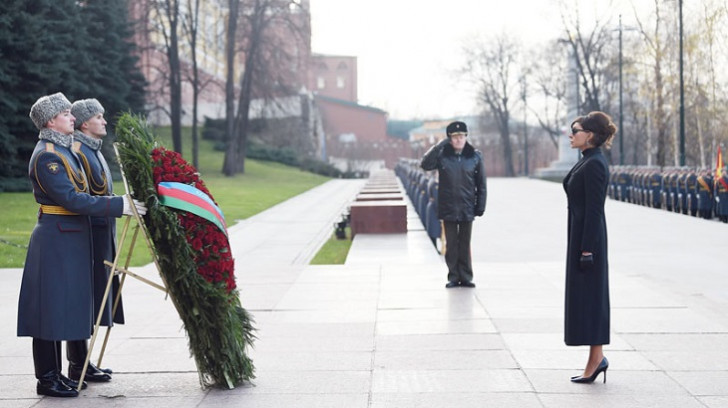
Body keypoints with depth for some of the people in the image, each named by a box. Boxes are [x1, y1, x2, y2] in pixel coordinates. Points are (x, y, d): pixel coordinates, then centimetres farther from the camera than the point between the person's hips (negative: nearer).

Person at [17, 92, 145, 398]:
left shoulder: (62, 150, 15)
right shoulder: (47, 155, -17)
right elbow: (72, 199, -23)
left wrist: (120, 203, 17)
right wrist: (120, 205, -23)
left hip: (68, 238, 10)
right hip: (57, 239, -10)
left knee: (61, 306, 13)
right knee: (53, 305, -4)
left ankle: (52, 373, 21)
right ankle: (46, 379, 4)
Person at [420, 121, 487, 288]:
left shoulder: (475, 156, 0)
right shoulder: (442, 155, -1)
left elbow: (481, 183, 3)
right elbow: (425, 164, -17)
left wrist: (480, 205, -2)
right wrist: (439, 146, -19)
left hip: (467, 208, 0)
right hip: (448, 207, 0)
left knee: (465, 244, 7)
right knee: (451, 244, 6)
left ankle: (466, 277, 14)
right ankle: (453, 276, 14)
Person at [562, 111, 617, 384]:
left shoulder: (594, 165, -16)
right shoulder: (587, 162, 14)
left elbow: (594, 210, -20)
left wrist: (586, 249, -21)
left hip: (588, 237, -10)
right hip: (581, 236, 10)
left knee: (588, 296, -5)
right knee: (586, 297, 11)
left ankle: (597, 357, 1)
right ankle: (596, 358, 16)